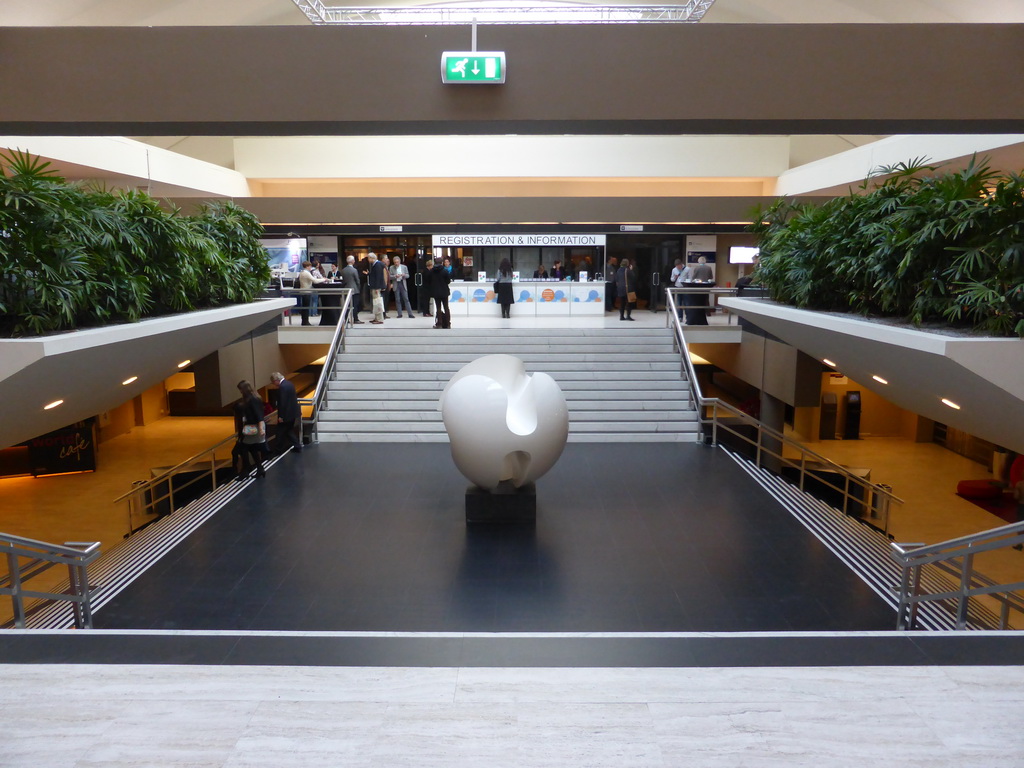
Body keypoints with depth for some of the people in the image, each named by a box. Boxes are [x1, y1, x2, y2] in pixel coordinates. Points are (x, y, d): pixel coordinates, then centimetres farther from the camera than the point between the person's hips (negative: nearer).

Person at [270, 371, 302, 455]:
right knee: (289, 430, 18)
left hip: (287, 414, -9)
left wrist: (281, 416, -17)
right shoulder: (289, 383, 8)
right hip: (293, 412, 9)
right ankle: (297, 447, 17)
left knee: (280, 432, 5)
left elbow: (282, 403, -23)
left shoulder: (282, 387, -21)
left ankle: (277, 449, 15)